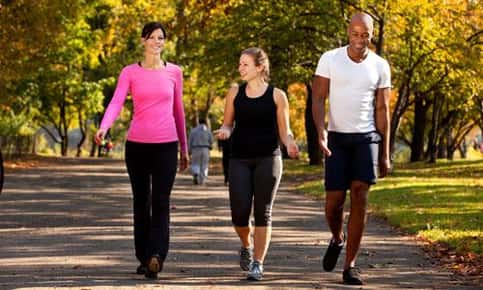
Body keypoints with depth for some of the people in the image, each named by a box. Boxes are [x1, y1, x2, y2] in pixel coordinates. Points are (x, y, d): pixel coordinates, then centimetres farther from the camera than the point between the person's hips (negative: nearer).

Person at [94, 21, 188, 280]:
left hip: (166, 145, 0)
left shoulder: (174, 72, 7)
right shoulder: (130, 73, 3)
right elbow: (116, 103, -10)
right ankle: (144, 258, 16)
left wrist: (184, 147, 16)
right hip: (137, 144, 0)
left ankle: (156, 256, -24)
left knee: (161, 203, -12)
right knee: (141, 203, 7)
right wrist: (103, 128, -30)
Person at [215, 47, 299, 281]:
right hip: (240, 159, 2)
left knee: (263, 213, -3)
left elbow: (284, 131, 5)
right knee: (239, 213, -6)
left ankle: (257, 264, 3)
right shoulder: (235, 93, 8)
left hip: (268, 159, -2)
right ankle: (246, 246, 25)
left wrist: (290, 144, -16)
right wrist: (225, 131, -10)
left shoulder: (276, 95, 1)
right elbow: (228, 124, 14)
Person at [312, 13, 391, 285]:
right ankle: (337, 238, 32)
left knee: (360, 197, -13)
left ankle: (350, 265, -8)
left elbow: (382, 110, 5)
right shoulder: (330, 59, -3)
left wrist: (385, 154, 3)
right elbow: (318, 99, -3)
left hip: (366, 138, 0)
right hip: (337, 139, 0)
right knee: (334, 201, -4)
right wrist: (321, 131, -22)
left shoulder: (380, 66, 2)